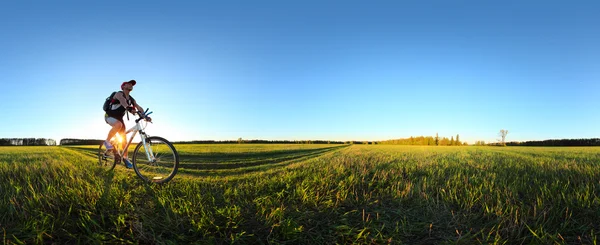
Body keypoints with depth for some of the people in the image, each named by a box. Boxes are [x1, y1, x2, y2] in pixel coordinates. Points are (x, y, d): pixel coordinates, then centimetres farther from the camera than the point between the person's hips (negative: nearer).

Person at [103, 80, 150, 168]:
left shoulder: (131, 99, 5)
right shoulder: (119, 94, -15)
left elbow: (138, 107, -8)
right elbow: (122, 101, -39)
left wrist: (145, 116, -26)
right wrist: (129, 108, -60)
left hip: (119, 118, 7)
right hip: (109, 116, -6)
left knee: (124, 139, 1)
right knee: (119, 125, -40)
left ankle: (125, 158, 12)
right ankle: (107, 141, -19)